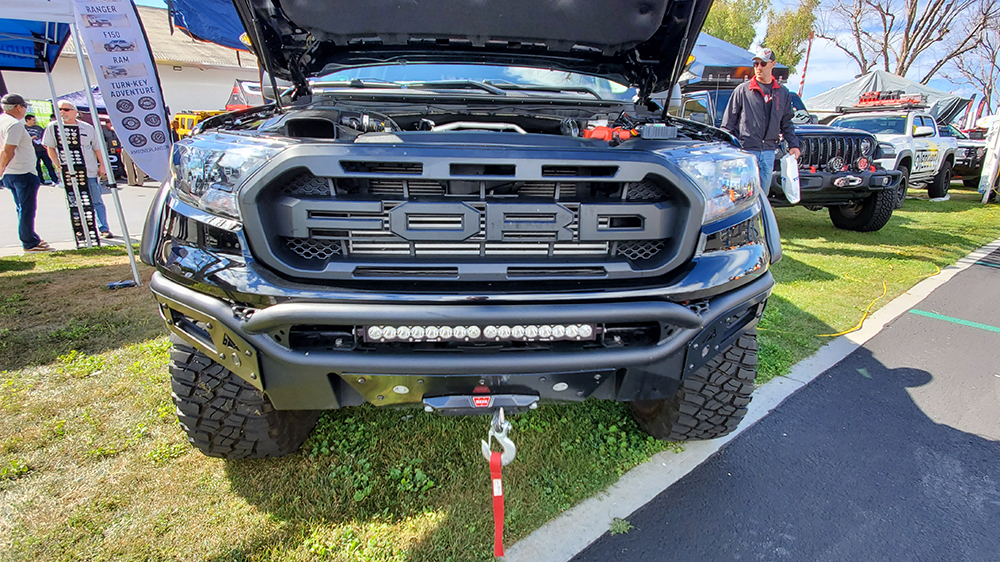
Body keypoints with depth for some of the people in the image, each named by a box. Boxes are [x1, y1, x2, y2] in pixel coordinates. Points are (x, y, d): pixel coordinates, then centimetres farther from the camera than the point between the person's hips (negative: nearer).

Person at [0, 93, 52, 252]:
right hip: (23, 173, -10)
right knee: (27, 209, -4)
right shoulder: (15, 124, -14)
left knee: (23, 209, 17)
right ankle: (30, 243, 0)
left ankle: (31, 239, 25)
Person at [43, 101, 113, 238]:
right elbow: (50, 148, 4)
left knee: (97, 202, 2)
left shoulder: (88, 128, 5)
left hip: (90, 171, 0)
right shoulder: (53, 127, 2)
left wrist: (102, 165, 5)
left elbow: (97, 148, 11)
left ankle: (104, 229, 7)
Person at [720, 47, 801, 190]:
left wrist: (793, 145, 9)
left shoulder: (782, 92, 13)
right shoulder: (742, 90, 1)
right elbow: (728, 122, 1)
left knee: (763, 193, 9)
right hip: (745, 151, -4)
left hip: (769, 152, 4)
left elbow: (787, 123, 19)